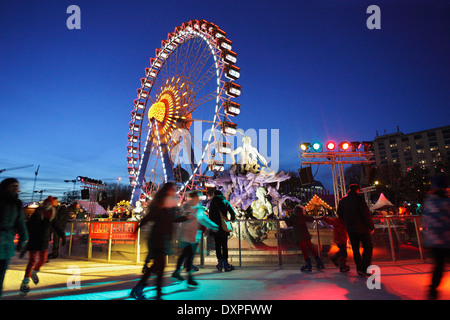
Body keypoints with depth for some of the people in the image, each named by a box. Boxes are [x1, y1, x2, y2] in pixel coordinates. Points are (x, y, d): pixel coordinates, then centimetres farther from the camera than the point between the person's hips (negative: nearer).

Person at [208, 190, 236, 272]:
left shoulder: (213, 203, 1)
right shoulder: (226, 202, 6)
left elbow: (211, 215, -3)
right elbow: (232, 212, -1)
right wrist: (232, 219, 16)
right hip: (224, 227, 2)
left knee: (218, 246, 6)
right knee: (224, 245, 7)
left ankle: (220, 263, 8)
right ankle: (225, 264, 8)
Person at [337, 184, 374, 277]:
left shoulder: (342, 200, 7)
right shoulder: (359, 199, -10)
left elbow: (340, 215, 12)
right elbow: (366, 214, -12)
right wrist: (371, 226, -4)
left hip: (349, 228, 5)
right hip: (361, 227, -5)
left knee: (355, 249, 13)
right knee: (368, 246, 5)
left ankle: (359, 268, 15)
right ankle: (364, 268, -3)